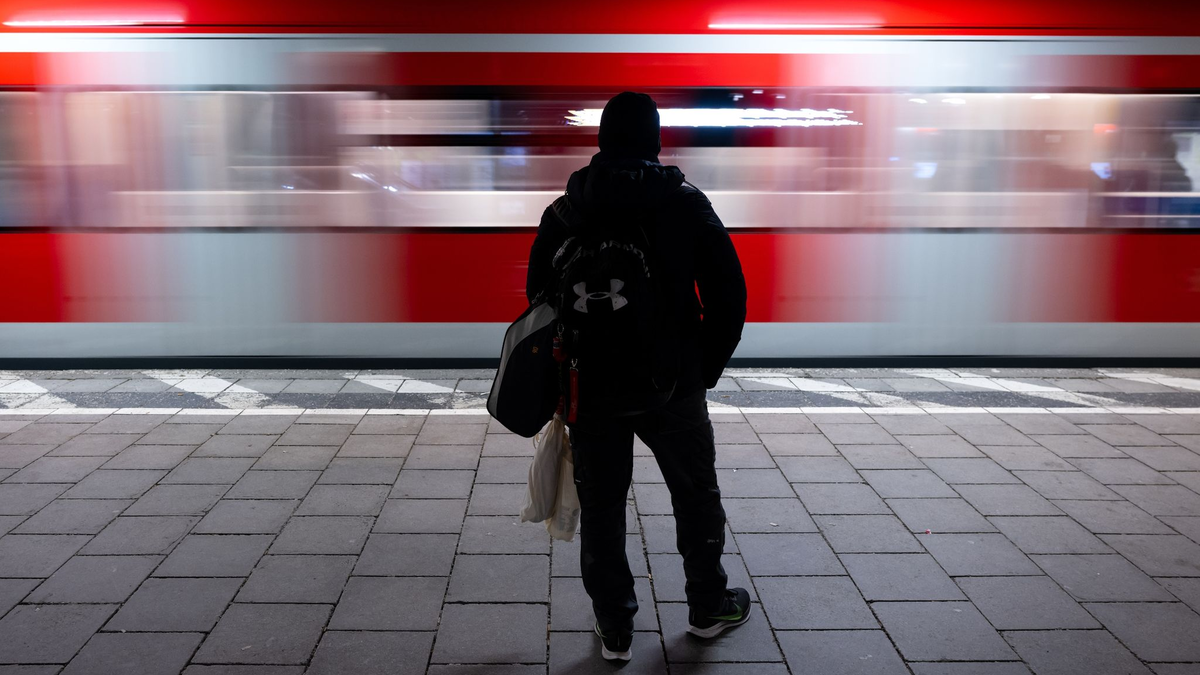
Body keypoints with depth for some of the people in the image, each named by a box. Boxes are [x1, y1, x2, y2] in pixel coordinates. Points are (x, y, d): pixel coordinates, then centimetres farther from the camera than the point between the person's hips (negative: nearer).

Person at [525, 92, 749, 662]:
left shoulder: (564, 211, 2)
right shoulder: (686, 203, -4)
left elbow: (539, 295, 7)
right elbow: (729, 294, -4)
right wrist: (708, 366, 8)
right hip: (673, 384, -1)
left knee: (601, 506, 12)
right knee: (696, 496, 17)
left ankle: (614, 627, 21)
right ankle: (708, 607, 31)